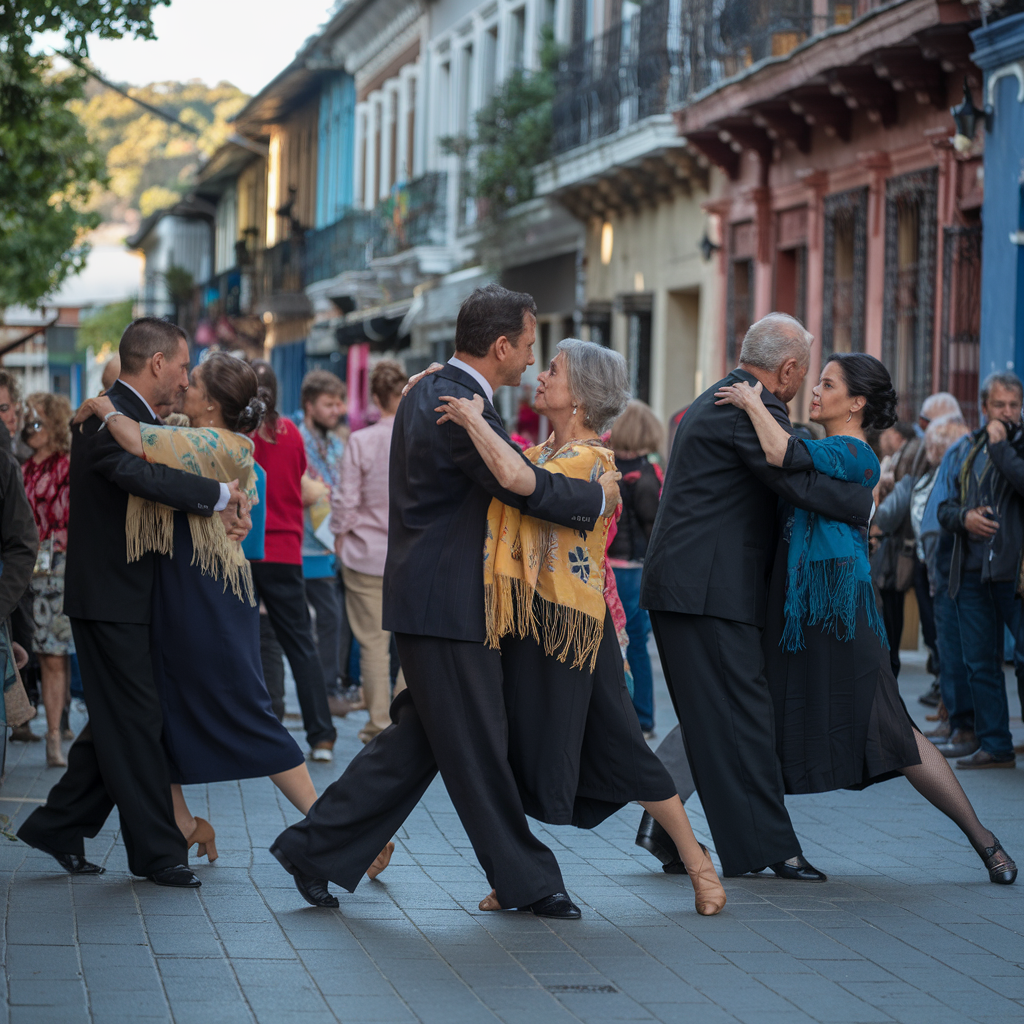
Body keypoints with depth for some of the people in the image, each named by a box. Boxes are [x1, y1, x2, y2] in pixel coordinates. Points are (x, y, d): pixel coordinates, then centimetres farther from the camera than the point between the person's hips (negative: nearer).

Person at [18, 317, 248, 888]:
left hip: (130, 598, 10)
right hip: (109, 596, -10)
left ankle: (57, 825, 21)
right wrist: (220, 496, -29)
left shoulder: (142, 419, 15)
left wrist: (227, 513, -7)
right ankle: (158, 850, 2)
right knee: (135, 721, -4)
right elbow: (141, 476, -37)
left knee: (121, 722, 14)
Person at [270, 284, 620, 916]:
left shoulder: (428, 394, 13)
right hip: (448, 603, -10)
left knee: (419, 740, 13)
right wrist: (599, 497, -5)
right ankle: (525, 880, 11)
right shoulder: (461, 407, -19)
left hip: (430, 596, 10)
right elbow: (531, 489, -22)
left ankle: (316, 848, 15)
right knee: (477, 749, 1)